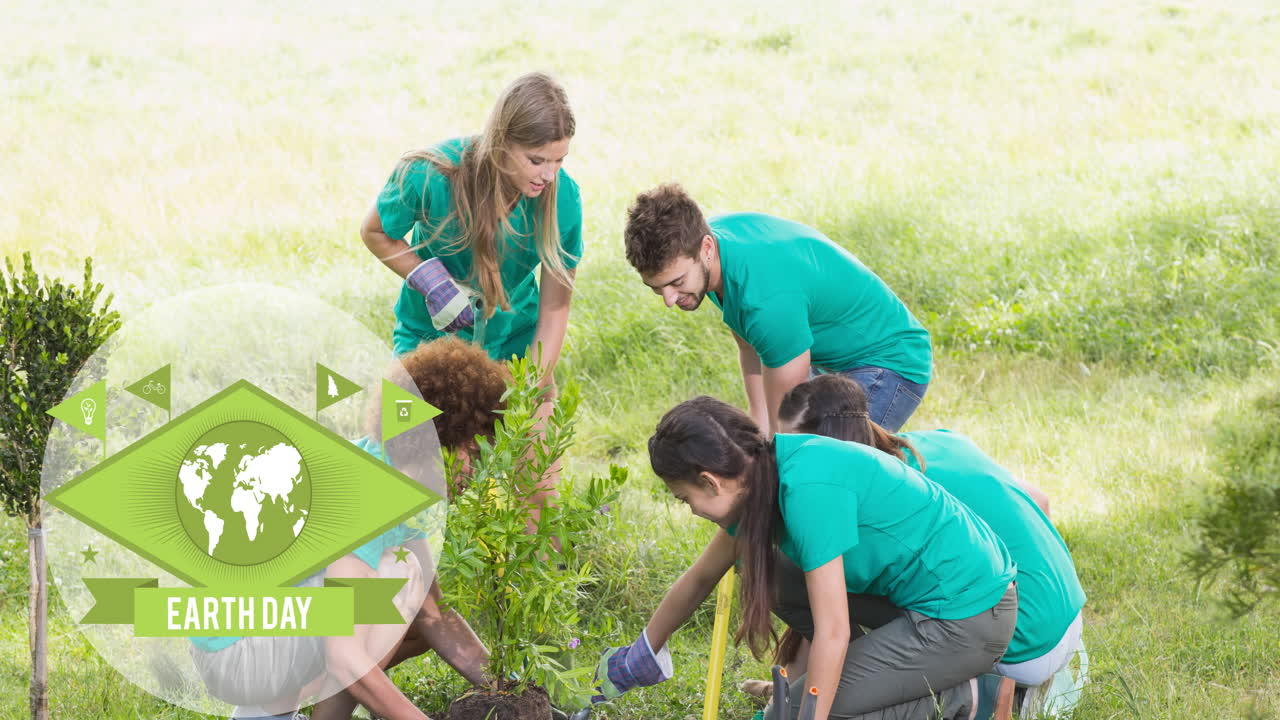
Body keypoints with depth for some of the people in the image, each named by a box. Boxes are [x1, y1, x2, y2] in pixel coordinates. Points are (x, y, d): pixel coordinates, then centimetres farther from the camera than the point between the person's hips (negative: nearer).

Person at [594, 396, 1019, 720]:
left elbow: (832, 634, -25)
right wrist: (639, 658, 30)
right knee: (775, 583, 12)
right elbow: (700, 579, 20)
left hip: (967, 620, -9)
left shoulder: (808, 489, -25)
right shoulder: (765, 475, 4)